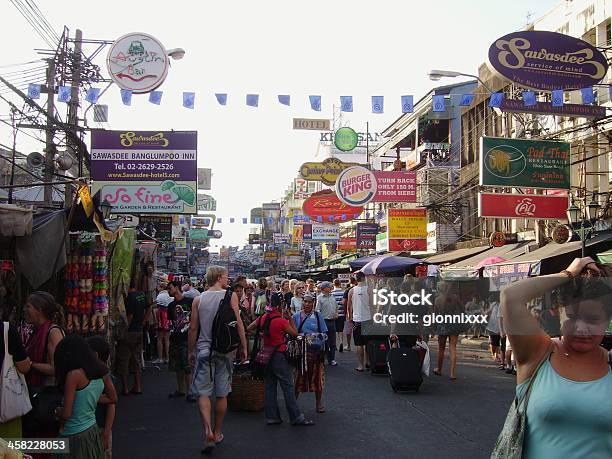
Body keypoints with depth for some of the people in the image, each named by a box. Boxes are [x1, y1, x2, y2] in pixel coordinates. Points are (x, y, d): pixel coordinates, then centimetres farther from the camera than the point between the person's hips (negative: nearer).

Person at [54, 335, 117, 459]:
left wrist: (57, 411, 3)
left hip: (75, 437, -7)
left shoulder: (74, 374, -20)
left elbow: (66, 414, -18)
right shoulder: (102, 372, 0)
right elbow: (113, 398, 15)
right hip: (93, 432, 7)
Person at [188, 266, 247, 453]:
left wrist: (191, 351, 13)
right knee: (222, 394, 11)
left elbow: (193, 328, 3)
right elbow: (238, 324, -7)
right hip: (225, 349, 0)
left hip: (204, 349, 1)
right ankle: (217, 432, 22)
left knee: (203, 392, 2)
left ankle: (208, 431, -16)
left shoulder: (199, 299, 1)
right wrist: (244, 347, 2)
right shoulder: (231, 296, -4)